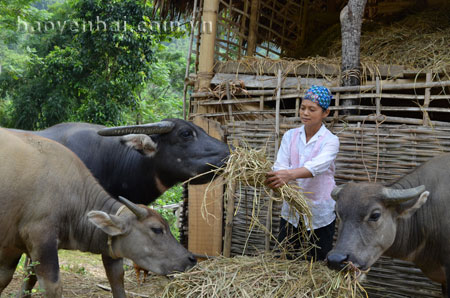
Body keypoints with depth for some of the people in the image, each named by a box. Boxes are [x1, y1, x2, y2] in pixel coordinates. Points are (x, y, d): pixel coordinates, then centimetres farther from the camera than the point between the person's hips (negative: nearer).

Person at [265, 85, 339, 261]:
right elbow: (280, 165, -9)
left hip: (320, 215, -3)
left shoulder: (330, 141, -9)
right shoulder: (290, 136, 4)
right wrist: (275, 178, -33)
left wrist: (290, 174, -47)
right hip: (291, 212, 4)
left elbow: (316, 166, -28)